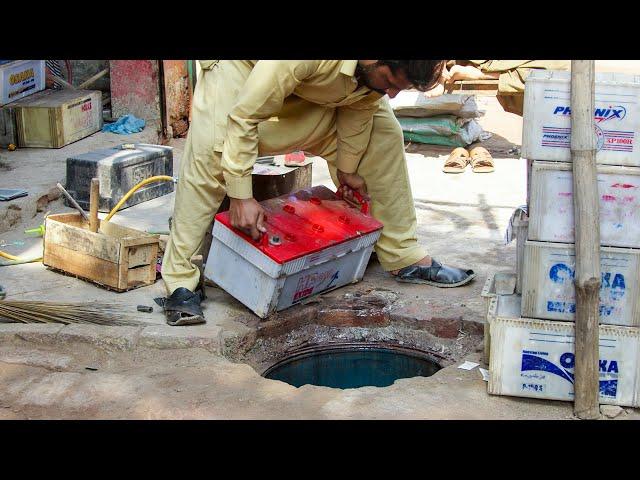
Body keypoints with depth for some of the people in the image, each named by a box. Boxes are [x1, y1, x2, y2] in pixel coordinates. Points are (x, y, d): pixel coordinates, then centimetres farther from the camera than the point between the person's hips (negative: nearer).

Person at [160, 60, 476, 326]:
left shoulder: (388, 69, -25)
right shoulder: (301, 60, -46)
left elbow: (359, 104, -4)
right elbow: (244, 116, -37)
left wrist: (348, 167, 4)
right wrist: (240, 195, -33)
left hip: (316, 86, 6)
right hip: (244, 69, -6)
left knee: (384, 134, -4)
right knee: (210, 154, -28)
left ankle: (405, 258, 6)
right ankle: (181, 281, -19)